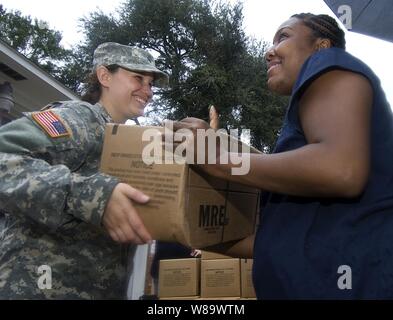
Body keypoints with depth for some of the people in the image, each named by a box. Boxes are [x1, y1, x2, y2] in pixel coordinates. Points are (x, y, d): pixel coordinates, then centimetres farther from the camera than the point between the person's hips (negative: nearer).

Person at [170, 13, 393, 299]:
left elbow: (341, 170, -24)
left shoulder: (328, 65, -2)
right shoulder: (307, 118, 21)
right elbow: (290, 237, 19)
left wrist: (217, 158, -14)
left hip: (356, 281, -9)